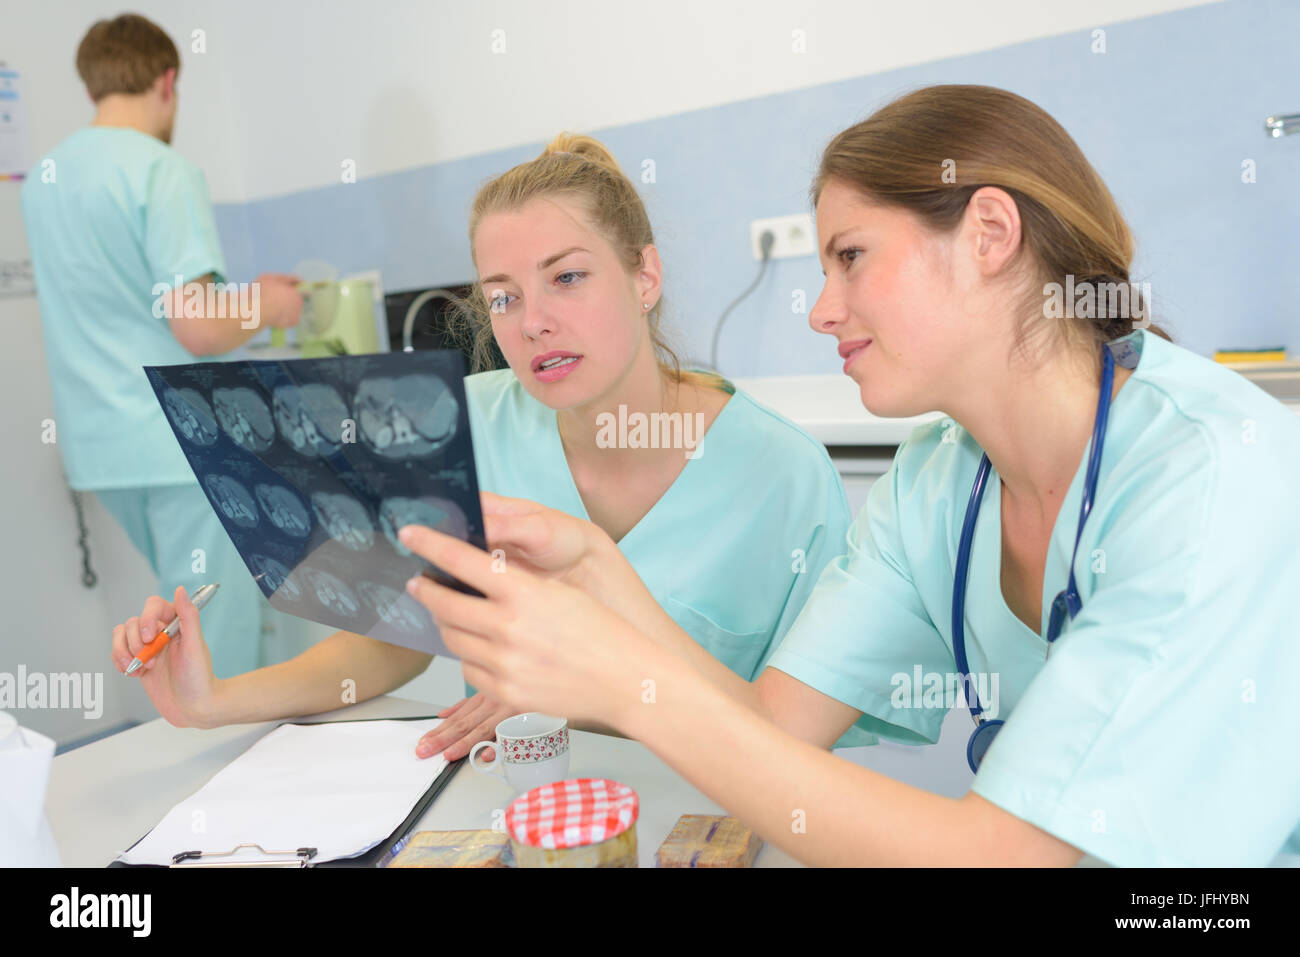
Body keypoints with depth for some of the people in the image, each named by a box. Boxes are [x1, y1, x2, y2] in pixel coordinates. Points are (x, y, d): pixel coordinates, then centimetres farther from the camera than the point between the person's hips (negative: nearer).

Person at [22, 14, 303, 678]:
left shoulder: (43, 178, 13)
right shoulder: (162, 170, -12)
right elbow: (197, 328, -20)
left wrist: (237, 293, 26)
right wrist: (269, 307, -1)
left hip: (98, 446, 8)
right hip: (183, 443, -8)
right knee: (218, 647, 1)